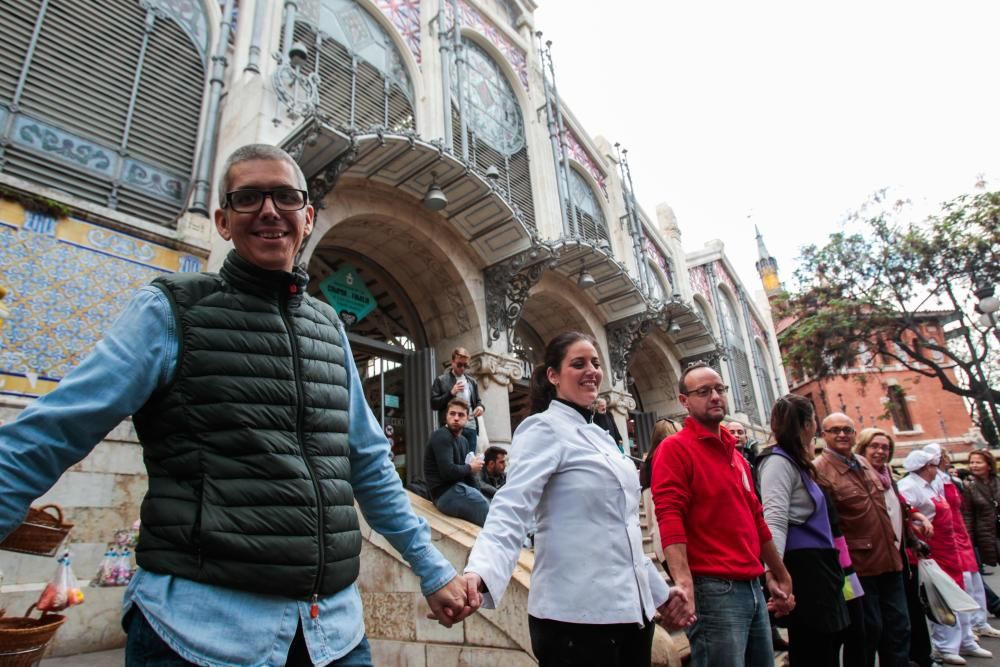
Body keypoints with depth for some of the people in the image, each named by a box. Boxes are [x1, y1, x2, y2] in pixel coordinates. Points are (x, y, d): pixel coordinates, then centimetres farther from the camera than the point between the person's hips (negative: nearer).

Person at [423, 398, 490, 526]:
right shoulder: (441, 436, -11)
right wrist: (470, 467, -7)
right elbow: (448, 472, -24)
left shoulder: (463, 440, 17)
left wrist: (480, 496, 0)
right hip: (446, 494, -9)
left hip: (458, 490, 9)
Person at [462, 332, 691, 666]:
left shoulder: (601, 436, 14)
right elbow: (510, 509, -24)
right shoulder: (544, 428, -10)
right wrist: (479, 572, -40)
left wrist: (659, 590, 22)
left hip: (631, 610, 7)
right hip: (578, 615, -7)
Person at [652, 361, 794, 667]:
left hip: (753, 588, 8)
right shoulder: (675, 448, -10)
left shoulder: (735, 454, 16)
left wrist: (781, 576, 26)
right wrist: (684, 582, -30)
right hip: (713, 589, -8)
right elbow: (670, 519, -20)